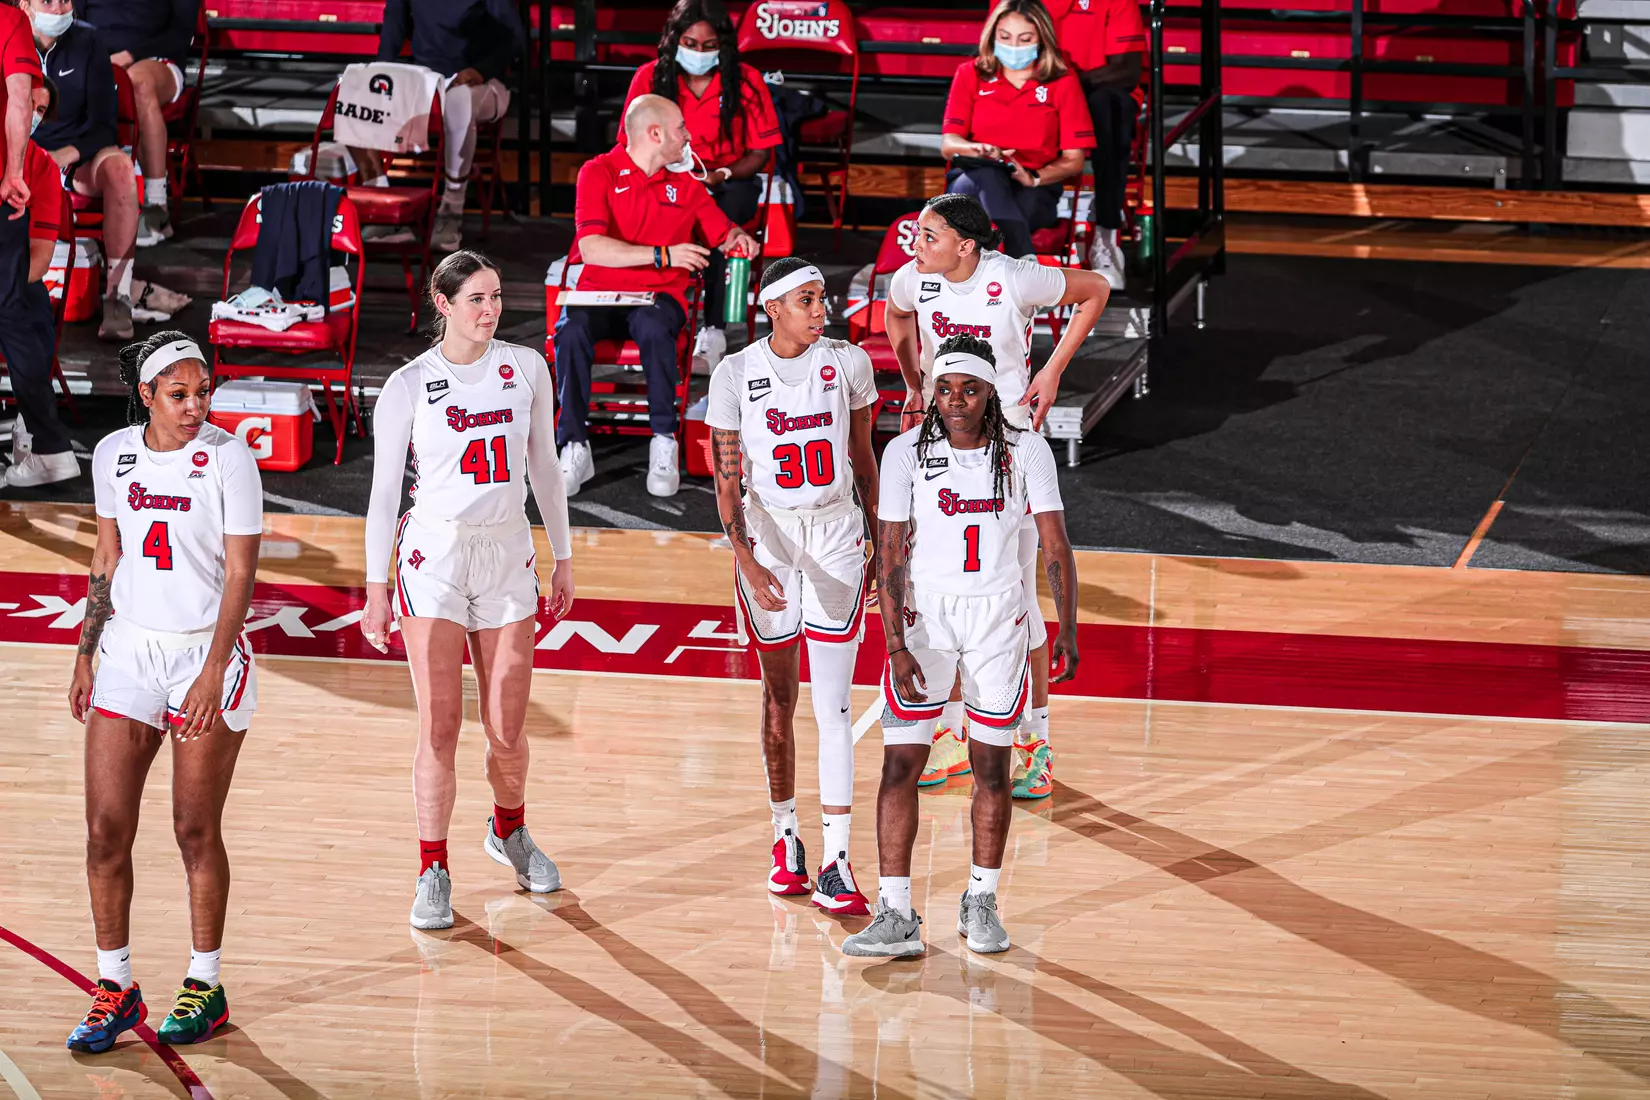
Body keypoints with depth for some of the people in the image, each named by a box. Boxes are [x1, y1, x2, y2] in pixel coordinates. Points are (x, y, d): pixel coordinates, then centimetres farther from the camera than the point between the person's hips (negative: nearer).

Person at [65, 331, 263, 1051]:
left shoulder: (228, 458, -9)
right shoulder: (113, 456, 4)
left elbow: (240, 574, -10)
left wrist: (212, 672, -17)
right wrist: (86, 655, 12)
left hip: (207, 653, -4)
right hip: (129, 648, 4)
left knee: (196, 830, 0)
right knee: (106, 827, -1)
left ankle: (205, 986, 13)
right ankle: (115, 987, 9)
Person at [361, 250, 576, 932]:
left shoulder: (525, 367, 4)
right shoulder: (409, 385, -5)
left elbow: (543, 467, 13)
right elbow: (384, 492, -1)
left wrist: (564, 558, 13)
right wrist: (376, 588, -2)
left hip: (508, 556, 3)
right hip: (434, 555, -3)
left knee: (506, 728, 7)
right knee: (440, 728, -7)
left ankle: (509, 832, 36)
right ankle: (433, 872, 6)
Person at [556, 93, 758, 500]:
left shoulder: (684, 183, 14)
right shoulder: (599, 173, -1)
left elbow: (722, 231, 24)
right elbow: (592, 248, -14)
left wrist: (739, 238, -1)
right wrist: (662, 255, -20)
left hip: (659, 296, 2)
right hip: (601, 295, -2)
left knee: (654, 328, -35)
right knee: (571, 330, -35)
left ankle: (664, 445, -28)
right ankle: (575, 448, -29)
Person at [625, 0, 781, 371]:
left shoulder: (745, 81, -4)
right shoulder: (650, 78, -1)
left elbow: (758, 153, 0)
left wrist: (718, 176, -20)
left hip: (729, 186, -1)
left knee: (727, 208, -37)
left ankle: (713, 325, -36)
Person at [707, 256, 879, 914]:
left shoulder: (848, 363, -2)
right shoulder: (735, 376, -7)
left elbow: (863, 458, 10)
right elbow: (727, 483, -6)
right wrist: (748, 563, -18)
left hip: (837, 538, 0)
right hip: (767, 540, 0)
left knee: (833, 705, -6)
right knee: (779, 697, 10)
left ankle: (836, 860, -7)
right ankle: (785, 837, 27)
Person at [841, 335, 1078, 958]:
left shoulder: (1025, 452, -6)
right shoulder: (907, 452, -8)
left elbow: (1056, 547, -4)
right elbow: (891, 556, -7)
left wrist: (1067, 631, -13)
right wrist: (896, 645, -15)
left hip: (997, 616, 1)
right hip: (924, 612, -1)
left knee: (991, 766, 6)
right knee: (900, 764, -7)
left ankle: (981, 905, 21)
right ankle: (897, 917, -6)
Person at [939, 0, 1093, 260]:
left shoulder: (1063, 83, 9)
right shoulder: (970, 75, 12)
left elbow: (1074, 160, 4)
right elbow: (948, 144, 3)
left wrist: (1034, 177, -17)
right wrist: (978, 150, -22)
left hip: (1035, 192, 1)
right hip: (971, 182, 0)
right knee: (988, 174, -39)